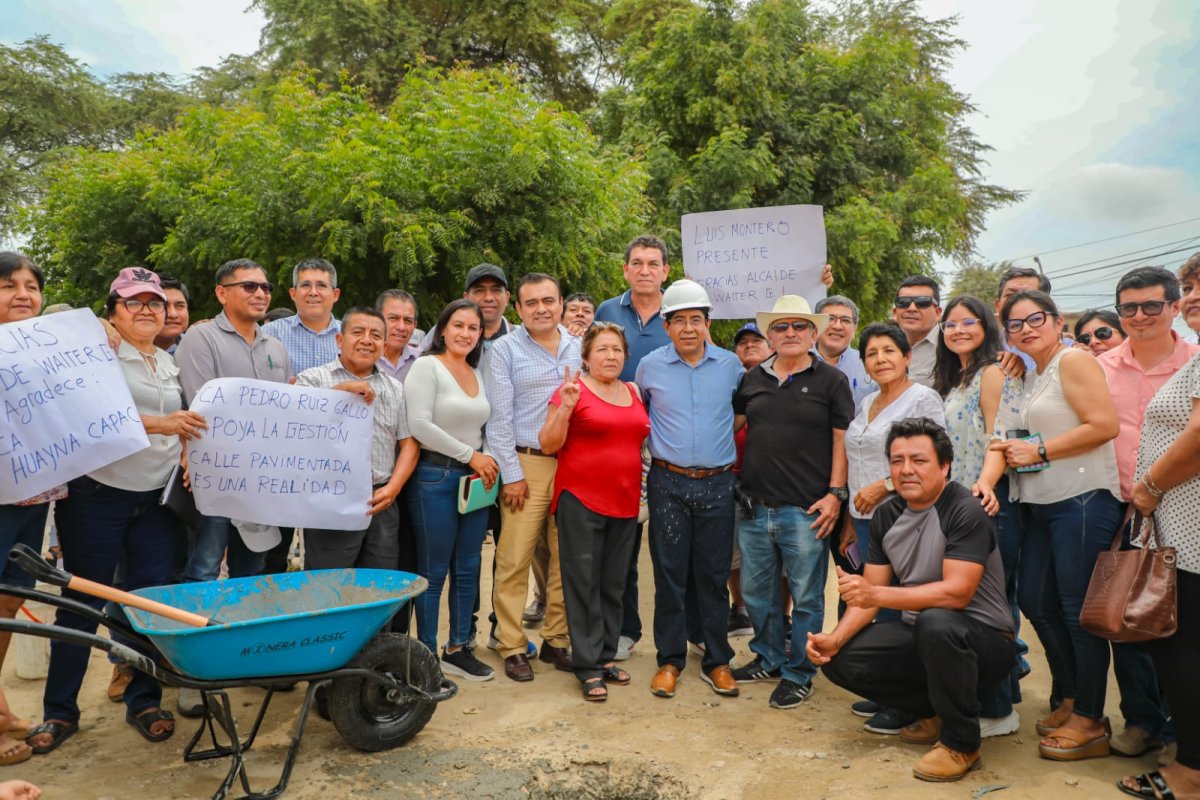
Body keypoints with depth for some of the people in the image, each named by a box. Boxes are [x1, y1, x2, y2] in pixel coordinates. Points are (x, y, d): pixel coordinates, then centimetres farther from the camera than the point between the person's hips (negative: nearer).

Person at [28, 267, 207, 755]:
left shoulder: (170, 365, 15)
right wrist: (159, 424, -29)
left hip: (157, 500, 5)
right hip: (97, 495, -4)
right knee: (82, 602, 4)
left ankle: (144, 700, 18)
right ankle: (59, 711, 17)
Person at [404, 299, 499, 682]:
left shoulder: (478, 374, 14)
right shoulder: (427, 366, -6)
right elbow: (419, 425, -16)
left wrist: (486, 461, -2)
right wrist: (470, 455, -13)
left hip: (474, 478, 7)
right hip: (435, 478, -6)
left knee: (468, 570, 11)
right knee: (433, 572, 2)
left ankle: (458, 649, 24)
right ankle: (427, 655, 15)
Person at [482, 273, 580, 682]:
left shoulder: (578, 349, 11)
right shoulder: (504, 350, 0)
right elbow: (499, 419, -4)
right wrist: (512, 474, -8)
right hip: (527, 464, -4)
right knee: (514, 559, -3)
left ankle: (556, 640, 20)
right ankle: (512, 647, 9)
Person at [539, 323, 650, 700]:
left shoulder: (633, 393, 12)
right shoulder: (574, 390, -5)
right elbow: (548, 444, -9)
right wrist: (565, 407, -22)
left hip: (625, 502, 6)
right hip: (581, 501, -6)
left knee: (613, 584, 12)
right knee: (584, 583, 0)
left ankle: (607, 656, 23)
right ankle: (589, 668, 7)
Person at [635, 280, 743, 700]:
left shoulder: (730, 365, 3)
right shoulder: (650, 366, 1)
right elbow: (638, 413, 18)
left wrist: (734, 457, 13)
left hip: (717, 483, 1)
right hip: (668, 483, 0)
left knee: (714, 574, 6)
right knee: (670, 573, 4)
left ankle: (717, 661, 19)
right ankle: (670, 660, 17)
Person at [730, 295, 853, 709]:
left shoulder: (831, 380, 0)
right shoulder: (752, 379, 11)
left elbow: (842, 440, -3)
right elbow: (730, 425, 18)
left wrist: (835, 493, -10)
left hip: (805, 509, -4)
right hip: (754, 506, 4)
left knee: (805, 597, 5)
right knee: (756, 591, 15)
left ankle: (798, 674, 20)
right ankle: (769, 658, 34)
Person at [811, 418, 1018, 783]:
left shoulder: (966, 512, -20)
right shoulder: (886, 516, 1)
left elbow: (956, 593, -30)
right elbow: (870, 593, 2)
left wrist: (877, 595, -35)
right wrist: (836, 637, -15)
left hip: (984, 638, -7)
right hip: (920, 634, 7)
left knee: (935, 622, -39)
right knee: (840, 659, -9)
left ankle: (961, 744, -14)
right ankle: (935, 711, 12)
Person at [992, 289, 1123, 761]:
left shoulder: (1073, 361, -7)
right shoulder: (1032, 376, 18)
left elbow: (1104, 425, -17)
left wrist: (1038, 451, -15)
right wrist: (1015, 452, 8)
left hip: (1082, 500, -9)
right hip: (1041, 505, 9)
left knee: (1078, 611, -2)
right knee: (1034, 601, 12)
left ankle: (1090, 722, 12)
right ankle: (1071, 699, 28)